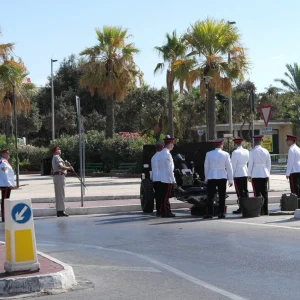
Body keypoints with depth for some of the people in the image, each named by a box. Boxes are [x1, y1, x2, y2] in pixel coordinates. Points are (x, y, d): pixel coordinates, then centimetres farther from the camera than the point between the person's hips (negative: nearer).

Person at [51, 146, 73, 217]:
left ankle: (59, 211, 12)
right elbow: (60, 166, -22)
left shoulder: (54, 158, 25)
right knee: (61, 194, -11)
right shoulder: (57, 157, -8)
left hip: (56, 176, 11)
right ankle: (61, 211, -13)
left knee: (58, 194, 10)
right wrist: (68, 168, -11)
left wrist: (66, 165, 9)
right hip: (59, 176, -11)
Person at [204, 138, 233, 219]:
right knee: (222, 196, 5)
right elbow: (229, 167, 1)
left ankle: (209, 213, 0)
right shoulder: (225, 154, -1)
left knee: (210, 196, 2)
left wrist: (206, 178, 16)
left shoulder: (208, 154, 2)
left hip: (211, 177, 1)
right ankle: (221, 213, 4)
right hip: (222, 177, -1)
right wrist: (231, 180, 6)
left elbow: (206, 166, 7)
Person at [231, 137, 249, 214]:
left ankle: (241, 208, -5)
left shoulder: (235, 152, -13)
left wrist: (231, 175, -8)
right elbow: (248, 162, 14)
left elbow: (233, 165, -13)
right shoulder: (246, 151, 8)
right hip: (245, 173, 7)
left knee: (240, 192, -4)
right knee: (245, 190, 12)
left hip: (238, 174, -7)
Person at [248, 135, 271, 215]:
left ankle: (260, 211, -1)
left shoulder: (252, 151, -8)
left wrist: (249, 175, 1)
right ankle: (266, 211, 12)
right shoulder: (266, 151, 4)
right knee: (264, 193, 9)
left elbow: (250, 164, -7)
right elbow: (269, 164, 9)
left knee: (257, 194, 0)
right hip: (264, 174, 4)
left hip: (255, 175, -4)